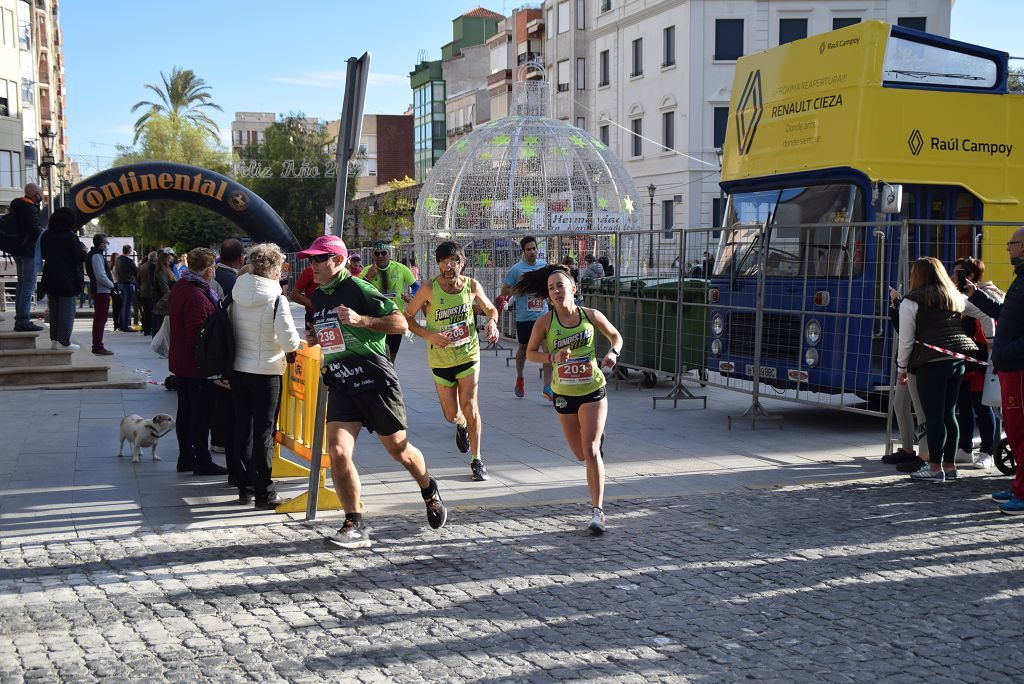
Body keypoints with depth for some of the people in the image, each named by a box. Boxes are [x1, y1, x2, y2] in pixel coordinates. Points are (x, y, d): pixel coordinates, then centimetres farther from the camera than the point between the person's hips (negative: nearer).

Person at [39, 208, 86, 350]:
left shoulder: (46, 236, 3)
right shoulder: (70, 237, -15)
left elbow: (43, 255, 12)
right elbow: (80, 257, -14)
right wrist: (83, 249, 5)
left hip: (50, 278, 6)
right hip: (67, 280, -6)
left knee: (54, 309, 15)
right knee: (67, 310, 0)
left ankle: (54, 339, 16)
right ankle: (64, 341, -3)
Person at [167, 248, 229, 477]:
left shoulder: (178, 288, 9)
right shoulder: (196, 296, -23)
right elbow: (198, 335, -27)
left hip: (180, 362, 10)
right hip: (196, 366, -10)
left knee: (186, 411, 16)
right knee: (202, 413, -2)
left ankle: (186, 457, 24)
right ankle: (202, 462, 3)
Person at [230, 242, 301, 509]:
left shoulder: (236, 295, 0)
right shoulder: (276, 300, -17)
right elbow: (290, 342, -19)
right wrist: (295, 340, 2)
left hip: (238, 369, 5)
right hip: (266, 372, -5)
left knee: (243, 428, 15)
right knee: (264, 432, 2)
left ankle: (244, 487, 23)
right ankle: (264, 494, 5)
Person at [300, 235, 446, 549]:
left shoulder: (359, 289, -10)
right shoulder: (318, 296, 14)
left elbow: (401, 324, -13)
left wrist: (361, 320, -24)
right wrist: (314, 337, 11)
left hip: (375, 380, -6)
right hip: (340, 384, 6)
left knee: (399, 450, 10)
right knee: (337, 453, -12)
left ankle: (430, 492, 40)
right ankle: (354, 528, -5)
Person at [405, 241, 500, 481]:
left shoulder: (472, 286, -5)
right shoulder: (430, 289, -11)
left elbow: (490, 309, 12)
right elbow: (407, 317, -3)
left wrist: (491, 322, -11)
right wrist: (428, 335, -18)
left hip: (468, 355, 0)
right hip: (440, 359, 0)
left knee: (469, 406, -10)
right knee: (452, 414, 7)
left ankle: (477, 460, 3)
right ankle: (462, 425, 46)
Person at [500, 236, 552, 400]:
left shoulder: (544, 265, 7)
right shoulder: (517, 268, -4)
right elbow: (504, 291, -2)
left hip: (543, 314, 2)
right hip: (524, 317, -2)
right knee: (523, 349, 16)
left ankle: (547, 387, -9)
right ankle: (520, 379, 40)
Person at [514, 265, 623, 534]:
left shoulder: (591, 316, -8)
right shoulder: (545, 322, -10)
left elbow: (615, 336, 9)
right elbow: (530, 353, 1)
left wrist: (613, 353, -13)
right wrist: (552, 357, -19)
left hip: (593, 390, -2)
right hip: (564, 394, 2)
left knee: (591, 451, -13)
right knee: (580, 454, 12)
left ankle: (598, 511, -12)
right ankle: (596, 435, 51)